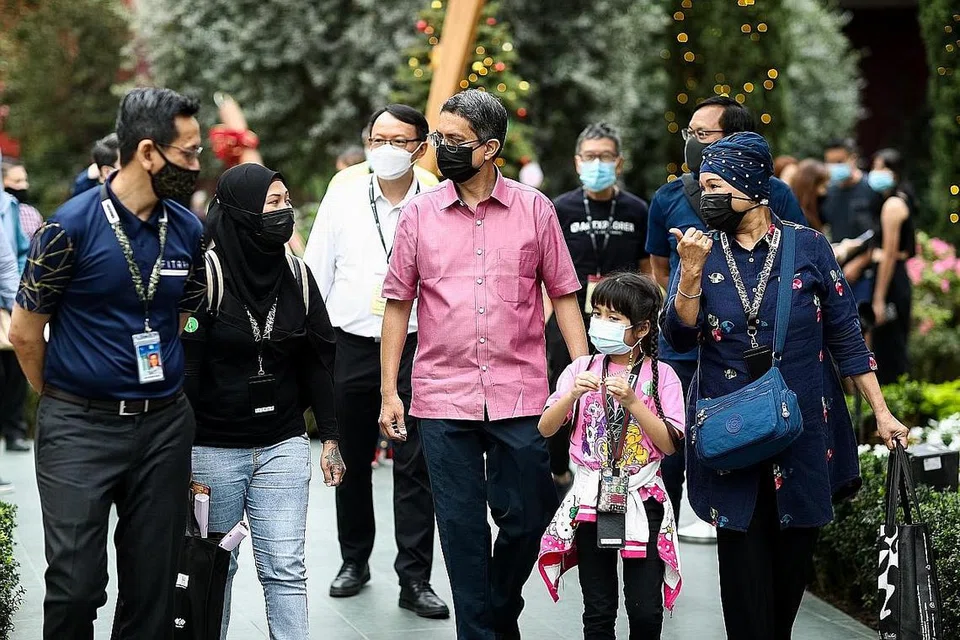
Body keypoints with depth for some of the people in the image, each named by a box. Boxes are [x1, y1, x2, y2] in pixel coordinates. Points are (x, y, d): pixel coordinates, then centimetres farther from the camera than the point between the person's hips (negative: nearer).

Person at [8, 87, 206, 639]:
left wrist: (161, 396, 14)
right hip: (80, 428, -4)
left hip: (164, 423, 4)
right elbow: (25, 331, -1)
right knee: (77, 582, -6)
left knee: (153, 584, 8)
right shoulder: (73, 225, -10)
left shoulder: (188, 230, 5)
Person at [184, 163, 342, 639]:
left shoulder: (297, 275, 5)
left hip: (283, 447, 4)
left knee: (285, 571, -1)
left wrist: (329, 438, 9)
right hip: (213, 450, -3)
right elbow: (183, 367, -12)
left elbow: (318, 361, 11)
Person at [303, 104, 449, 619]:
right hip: (351, 346, 2)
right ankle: (354, 560, 29)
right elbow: (315, 274, 8)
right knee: (352, 461, 13)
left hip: (415, 348, -2)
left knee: (414, 467, -1)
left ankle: (415, 579, 5)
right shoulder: (342, 198, 4)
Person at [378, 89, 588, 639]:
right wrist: (389, 392, 4)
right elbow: (399, 303, 8)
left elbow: (563, 295, 6)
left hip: (520, 396, 0)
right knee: (462, 527, 4)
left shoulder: (534, 209, 2)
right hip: (443, 399, 0)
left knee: (527, 517, 5)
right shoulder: (418, 214, 4)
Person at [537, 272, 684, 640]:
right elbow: (546, 429, 0)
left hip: (642, 501, -2)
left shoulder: (661, 376, -2)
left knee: (646, 611, -3)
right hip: (591, 498, 2)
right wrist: (573, 395, -16)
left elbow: (670, 444, -10)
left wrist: (632, 402, -20)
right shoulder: (582, 369, 4)